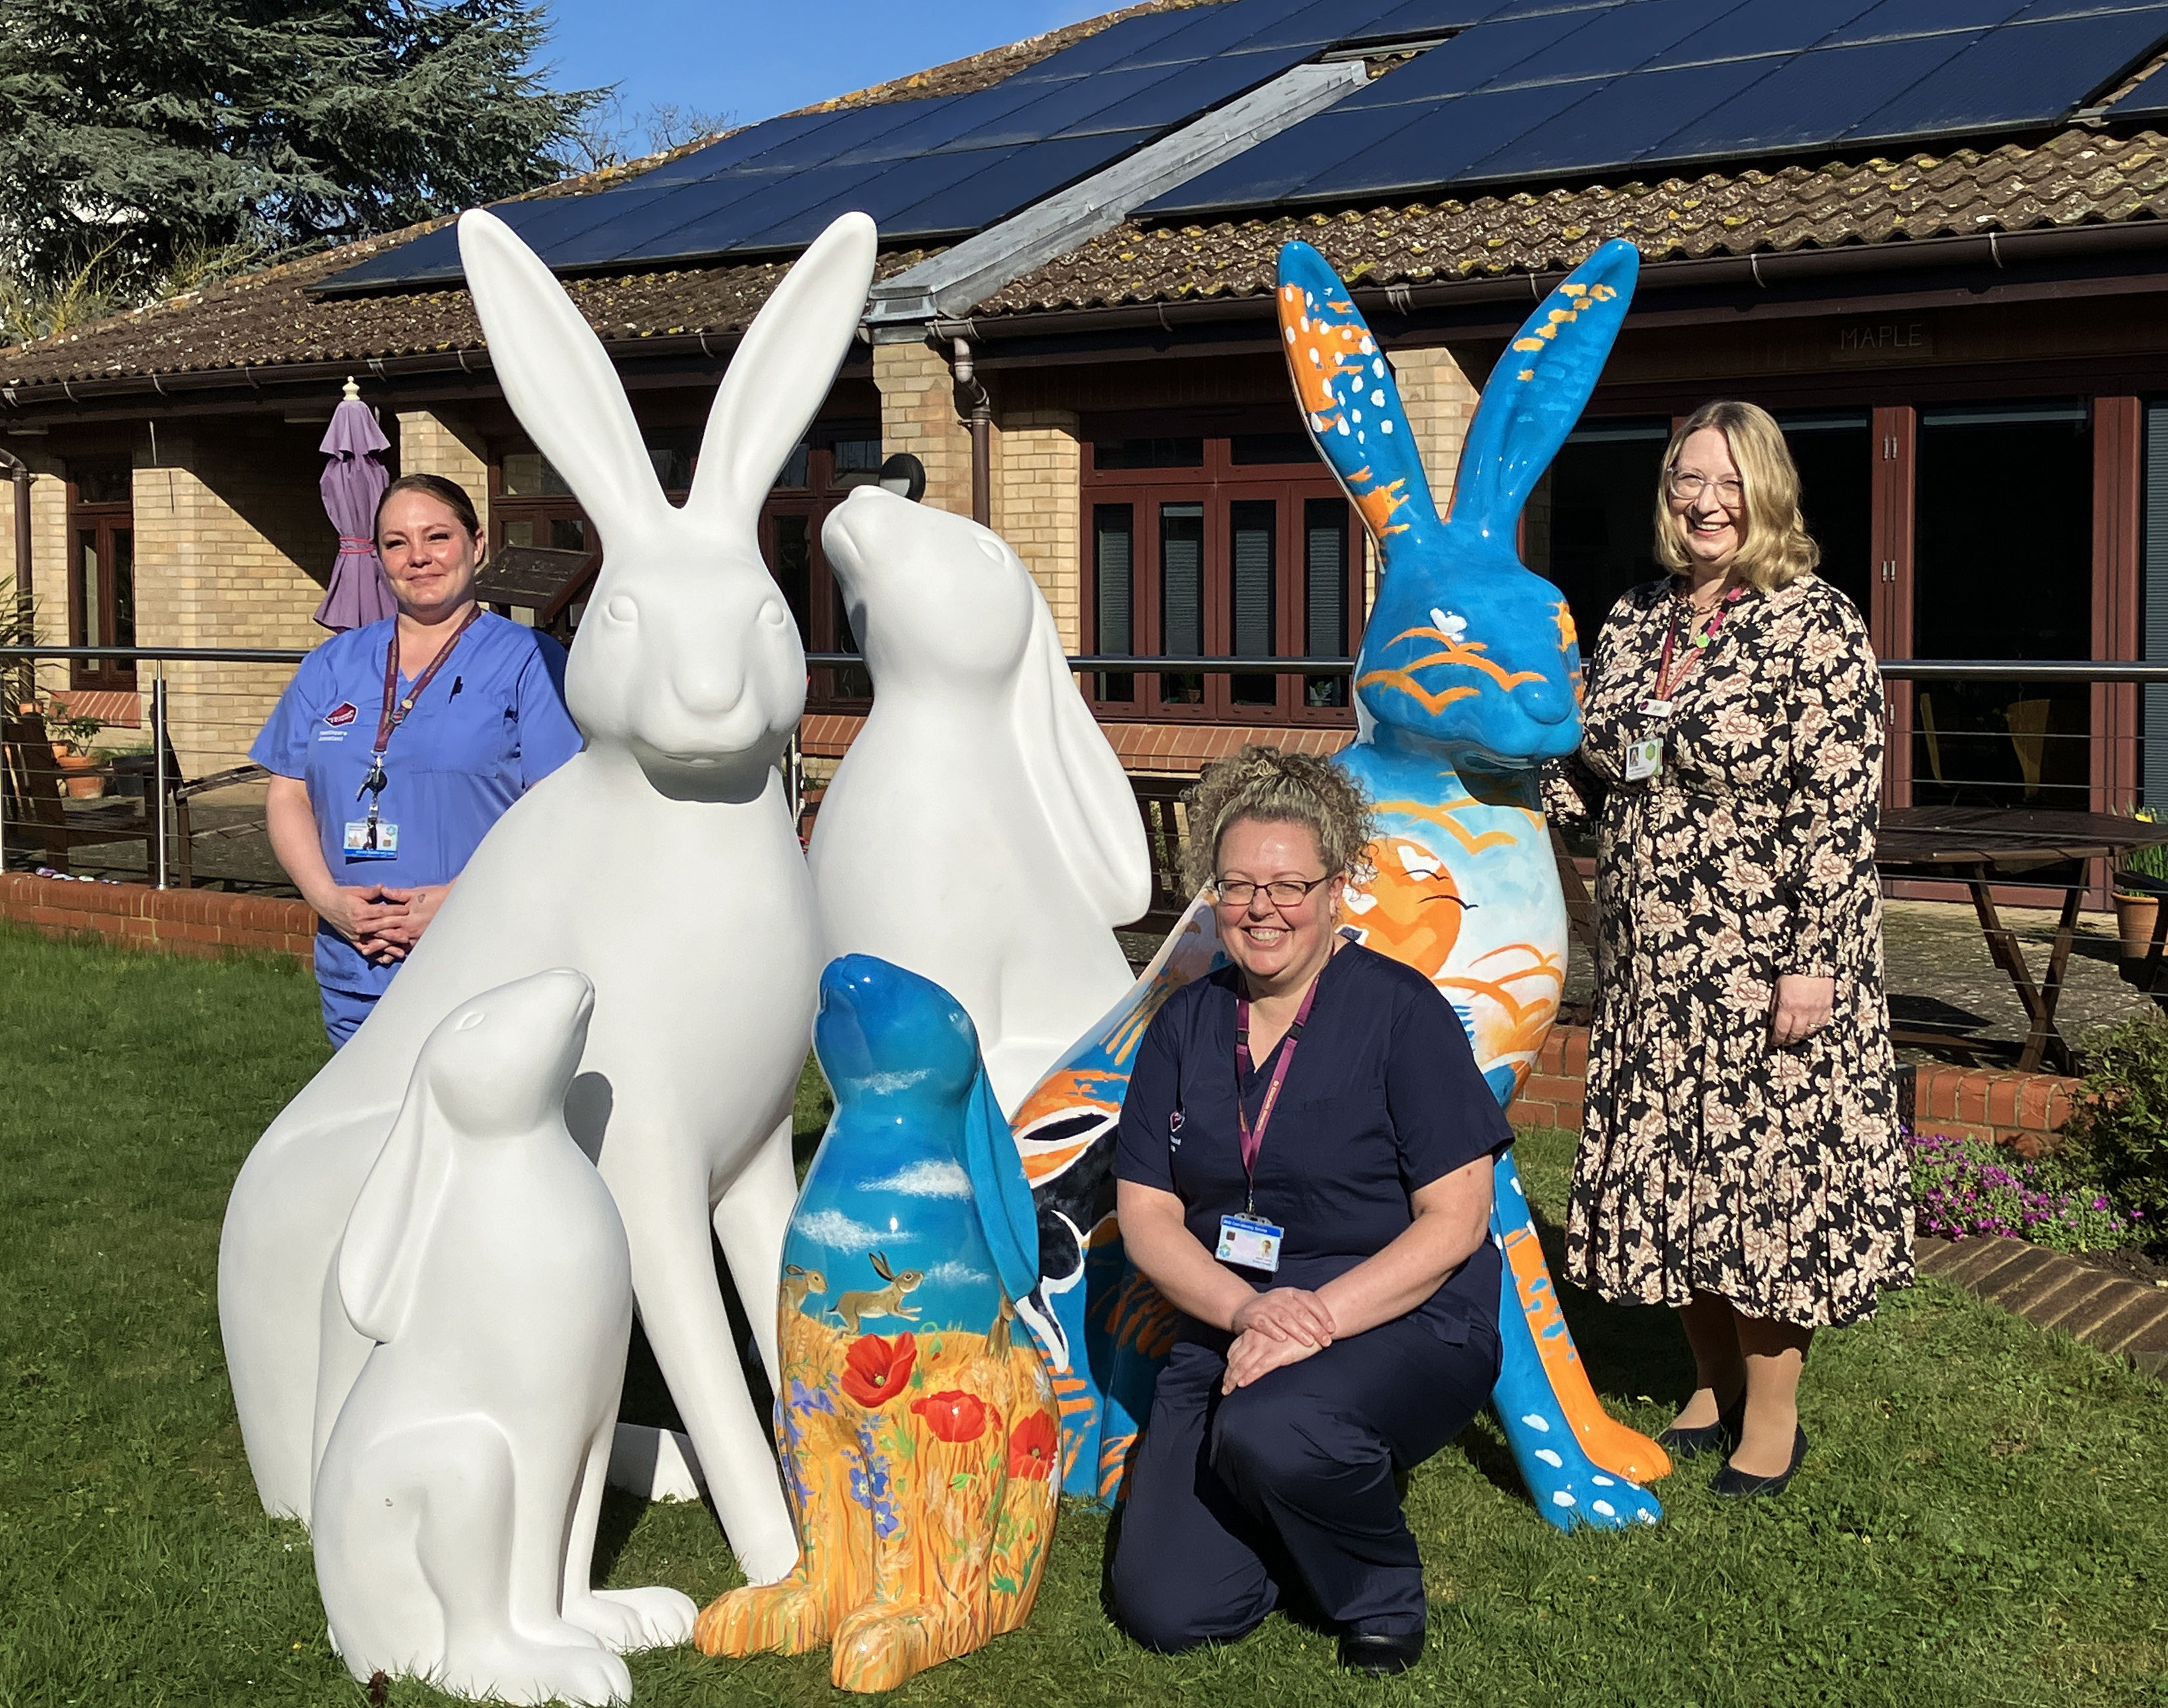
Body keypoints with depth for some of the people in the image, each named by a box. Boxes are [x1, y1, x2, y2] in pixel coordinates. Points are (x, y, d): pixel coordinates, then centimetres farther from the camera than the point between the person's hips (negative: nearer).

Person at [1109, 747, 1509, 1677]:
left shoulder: (1400, 1009, -6)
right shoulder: (1185, 1026, 8)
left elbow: (1456, 1218, -11)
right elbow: (1146, 1216, 3)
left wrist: (1318, 1316, -22)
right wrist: (1245, 1309, -16)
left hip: (1402, 1321, -4)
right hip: (1231, 1326, 4)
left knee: (1270, 1432, -36)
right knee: (1166, 1608, -12)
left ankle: (1382, 1586, -4)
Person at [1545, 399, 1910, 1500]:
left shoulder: (1815, 624, -10)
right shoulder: (1632, 622, 9)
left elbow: (1837, 811, -15)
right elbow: (1591, 779, 17)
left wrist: (1812, 960, -18)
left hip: (1766, 965, -6)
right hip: (1649, 965, 6)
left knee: (1767, 1172, 2)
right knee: (1669, 1172, 12)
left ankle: (1772, 1418, 18)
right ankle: (1716, 1387, 29)